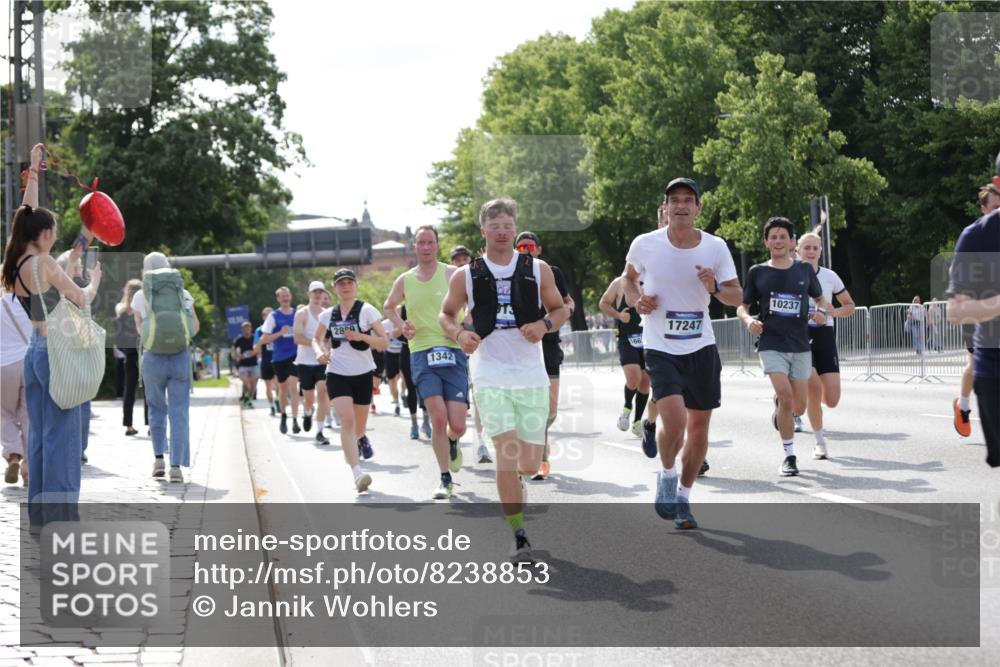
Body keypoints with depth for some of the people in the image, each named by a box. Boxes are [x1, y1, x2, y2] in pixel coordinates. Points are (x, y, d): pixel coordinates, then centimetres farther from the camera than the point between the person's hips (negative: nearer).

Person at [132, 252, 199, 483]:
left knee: (156, 407, 19)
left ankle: (159, 457, 8)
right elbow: (195, 326, 14)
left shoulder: (140, 296, 1)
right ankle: (176, 465, -5)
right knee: (179, 412, 2)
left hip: (153, 358, 0)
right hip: (181, 357, 0)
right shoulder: (183, 294, 3)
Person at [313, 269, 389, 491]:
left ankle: (361, 439, 50)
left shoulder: (367, 310, -4)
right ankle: (357, 473, -29)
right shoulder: (328, 315, 5)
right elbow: (317, 338, 22)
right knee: (347, 420, -21)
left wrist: (361, 337, -23)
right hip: (337, 375, 1)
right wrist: (319, 352, 0)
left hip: (363, 374, 0)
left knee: (358, 428, 10)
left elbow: (384, 342, -7)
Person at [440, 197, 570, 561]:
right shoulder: (466, 276, 2)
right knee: (507, 455, -14)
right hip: (491, 377, -2)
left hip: (532, 376, 2)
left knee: (530, 464, 5)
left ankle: (513, 481, 43)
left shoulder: (538, 269, 3)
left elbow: (560, 309, 12)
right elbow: (446, 314, 14)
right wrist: (459, 334, -8)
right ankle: (519, 536, -5)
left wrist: (544, 324, -10)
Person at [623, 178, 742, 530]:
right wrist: (636, 300, -6)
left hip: (702, 348, 3)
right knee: (674, 422, -21)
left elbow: (736, 296, 2)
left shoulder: (715, 247, -4)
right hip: (661, 349, -3)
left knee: (699, 427, 9)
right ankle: (667, 475, 9)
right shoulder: (645, 244, -7)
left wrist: (715, 287, -19)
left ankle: (683, 497, 28)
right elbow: (629, 277, 14)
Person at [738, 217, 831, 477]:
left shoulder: (804, 270, 5)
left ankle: (779, 411, 41)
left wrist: (823, 312, -5)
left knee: (798, 407, 3)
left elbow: (821, 299, 17)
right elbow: (742, 306, 9)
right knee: (786, 397, -19)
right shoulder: (757, 272, 2)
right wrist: (748, 320, -13)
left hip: (801, 346, 2)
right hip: (771, 344, -2)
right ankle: (789, 456, -4)